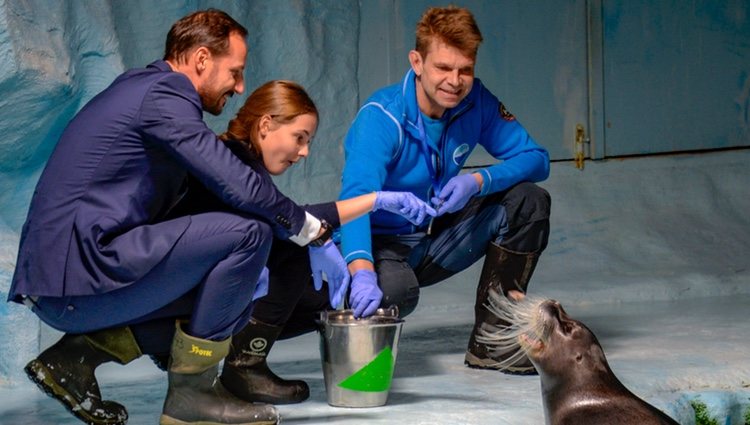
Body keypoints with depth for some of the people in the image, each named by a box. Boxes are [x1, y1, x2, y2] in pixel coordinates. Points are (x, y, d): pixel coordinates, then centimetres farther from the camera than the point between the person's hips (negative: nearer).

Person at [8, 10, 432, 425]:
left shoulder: (141, 89, 22)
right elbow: (240, 186, -18)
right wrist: (316, 236, -5)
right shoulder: (162, 95, -10)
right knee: (249, 232, -15)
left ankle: (78, 354, 10)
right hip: (81, 274, -10)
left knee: (234, 297, 18)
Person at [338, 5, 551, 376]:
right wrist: (362, 272, -56)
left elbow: (536, 159, -7)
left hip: (438, 240, 6)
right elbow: (356, 195, -38)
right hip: (383, 242, -6)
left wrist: (478, 181, -28)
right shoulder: (381, 117, -24)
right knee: (394, 291, -40)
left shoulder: (476, 102, -7)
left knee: (529, 201, -12)